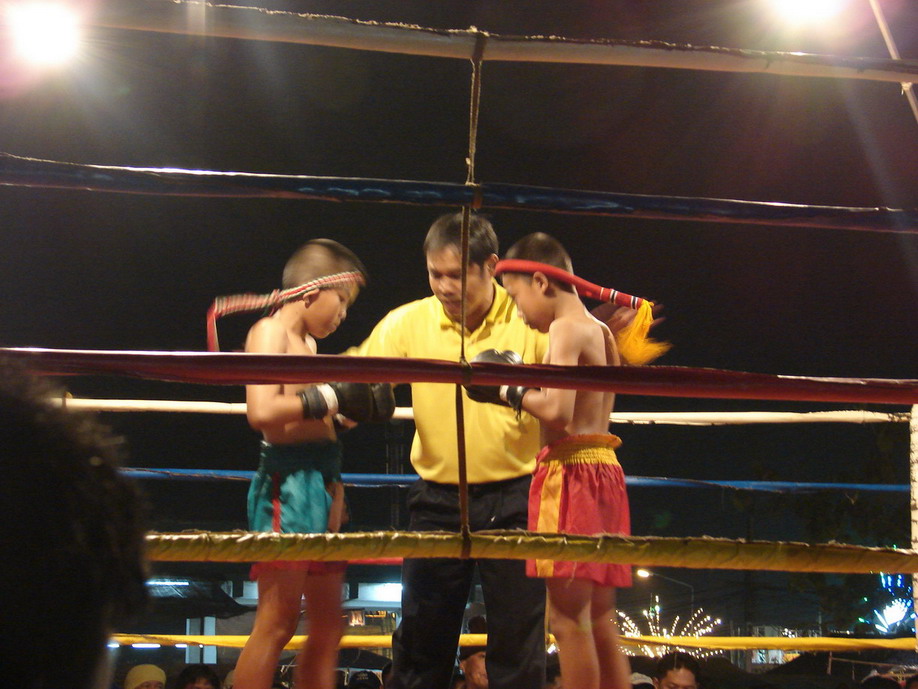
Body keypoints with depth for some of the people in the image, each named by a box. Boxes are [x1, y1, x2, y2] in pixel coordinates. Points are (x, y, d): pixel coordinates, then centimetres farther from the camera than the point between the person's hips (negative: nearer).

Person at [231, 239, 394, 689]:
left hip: (322, 483, 9)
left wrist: (360, 401, 10)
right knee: (277, 622, -12)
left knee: (327, 627, 11)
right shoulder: (270, 332, -5)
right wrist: (331, 397, -14)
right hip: (288, 482, -9)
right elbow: (262, 411, -20)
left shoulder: (309, 344, 20)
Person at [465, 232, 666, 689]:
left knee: (567, 617, -9)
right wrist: (525, 390, 11)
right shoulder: (600, 332, 18)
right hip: (602, 469, 10)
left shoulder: (565, 329, -10)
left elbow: (557, 411, -21)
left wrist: (510, 392, -6)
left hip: (571, 473, -10)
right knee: (598, 620, 12)